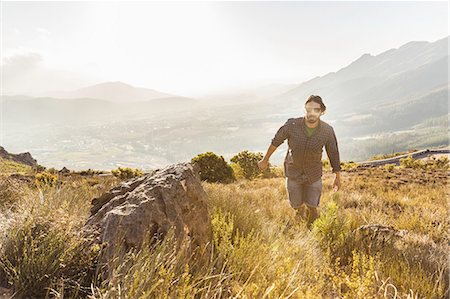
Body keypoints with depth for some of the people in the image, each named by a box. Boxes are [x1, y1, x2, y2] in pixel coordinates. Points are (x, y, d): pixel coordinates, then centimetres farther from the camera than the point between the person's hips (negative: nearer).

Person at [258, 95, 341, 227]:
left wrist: (337, 176, 6)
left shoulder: (327, 130, -22)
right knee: (296, 205, 15)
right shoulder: (292, 125, -26)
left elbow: (333, 153, -5)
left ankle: (310, 228, 45)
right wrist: (265, 160, 4)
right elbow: (276, 141, -8)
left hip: (314, 174, 0)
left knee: (312, 207, 9)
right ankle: (300, 208, 55)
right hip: (294, 173, 0)